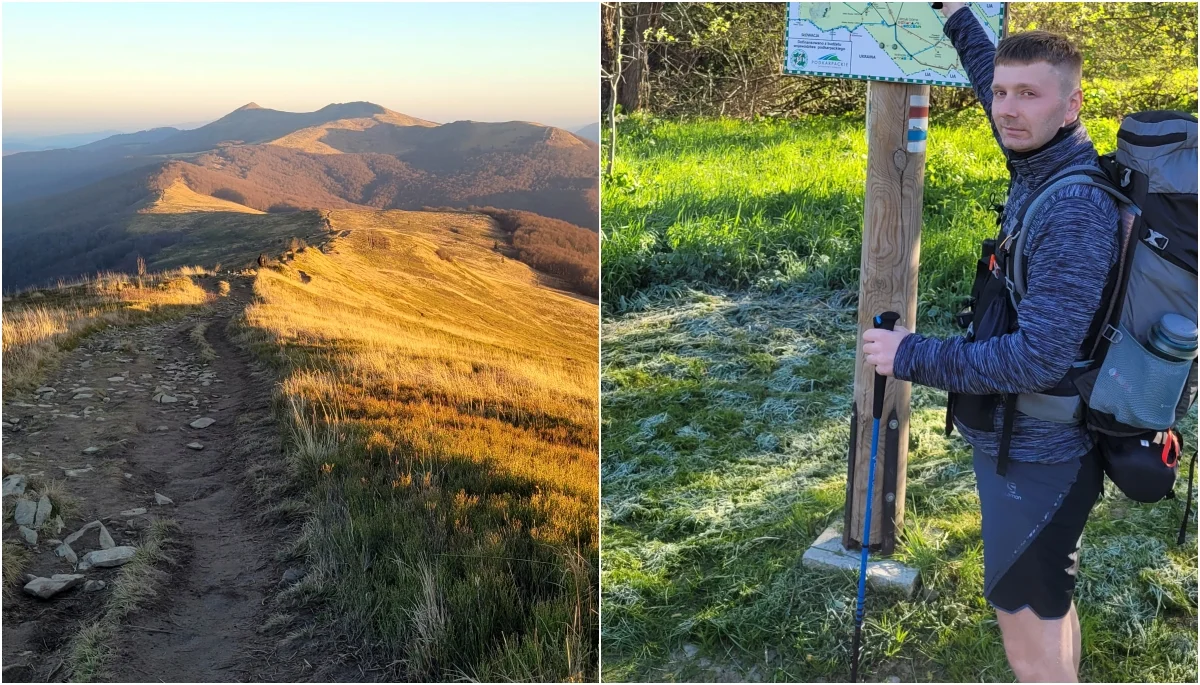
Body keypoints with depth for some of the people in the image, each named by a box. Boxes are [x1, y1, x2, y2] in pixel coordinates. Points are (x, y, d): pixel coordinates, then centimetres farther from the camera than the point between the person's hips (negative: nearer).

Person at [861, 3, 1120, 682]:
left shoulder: (1076, 206, -24)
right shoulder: (1044, 167, 2)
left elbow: (1039, 358, -28)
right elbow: (994, 81, 23)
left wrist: (912, 356, -20)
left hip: (1035, 458, -9)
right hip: (1031, 443, 9)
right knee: (1048, 608, 25)